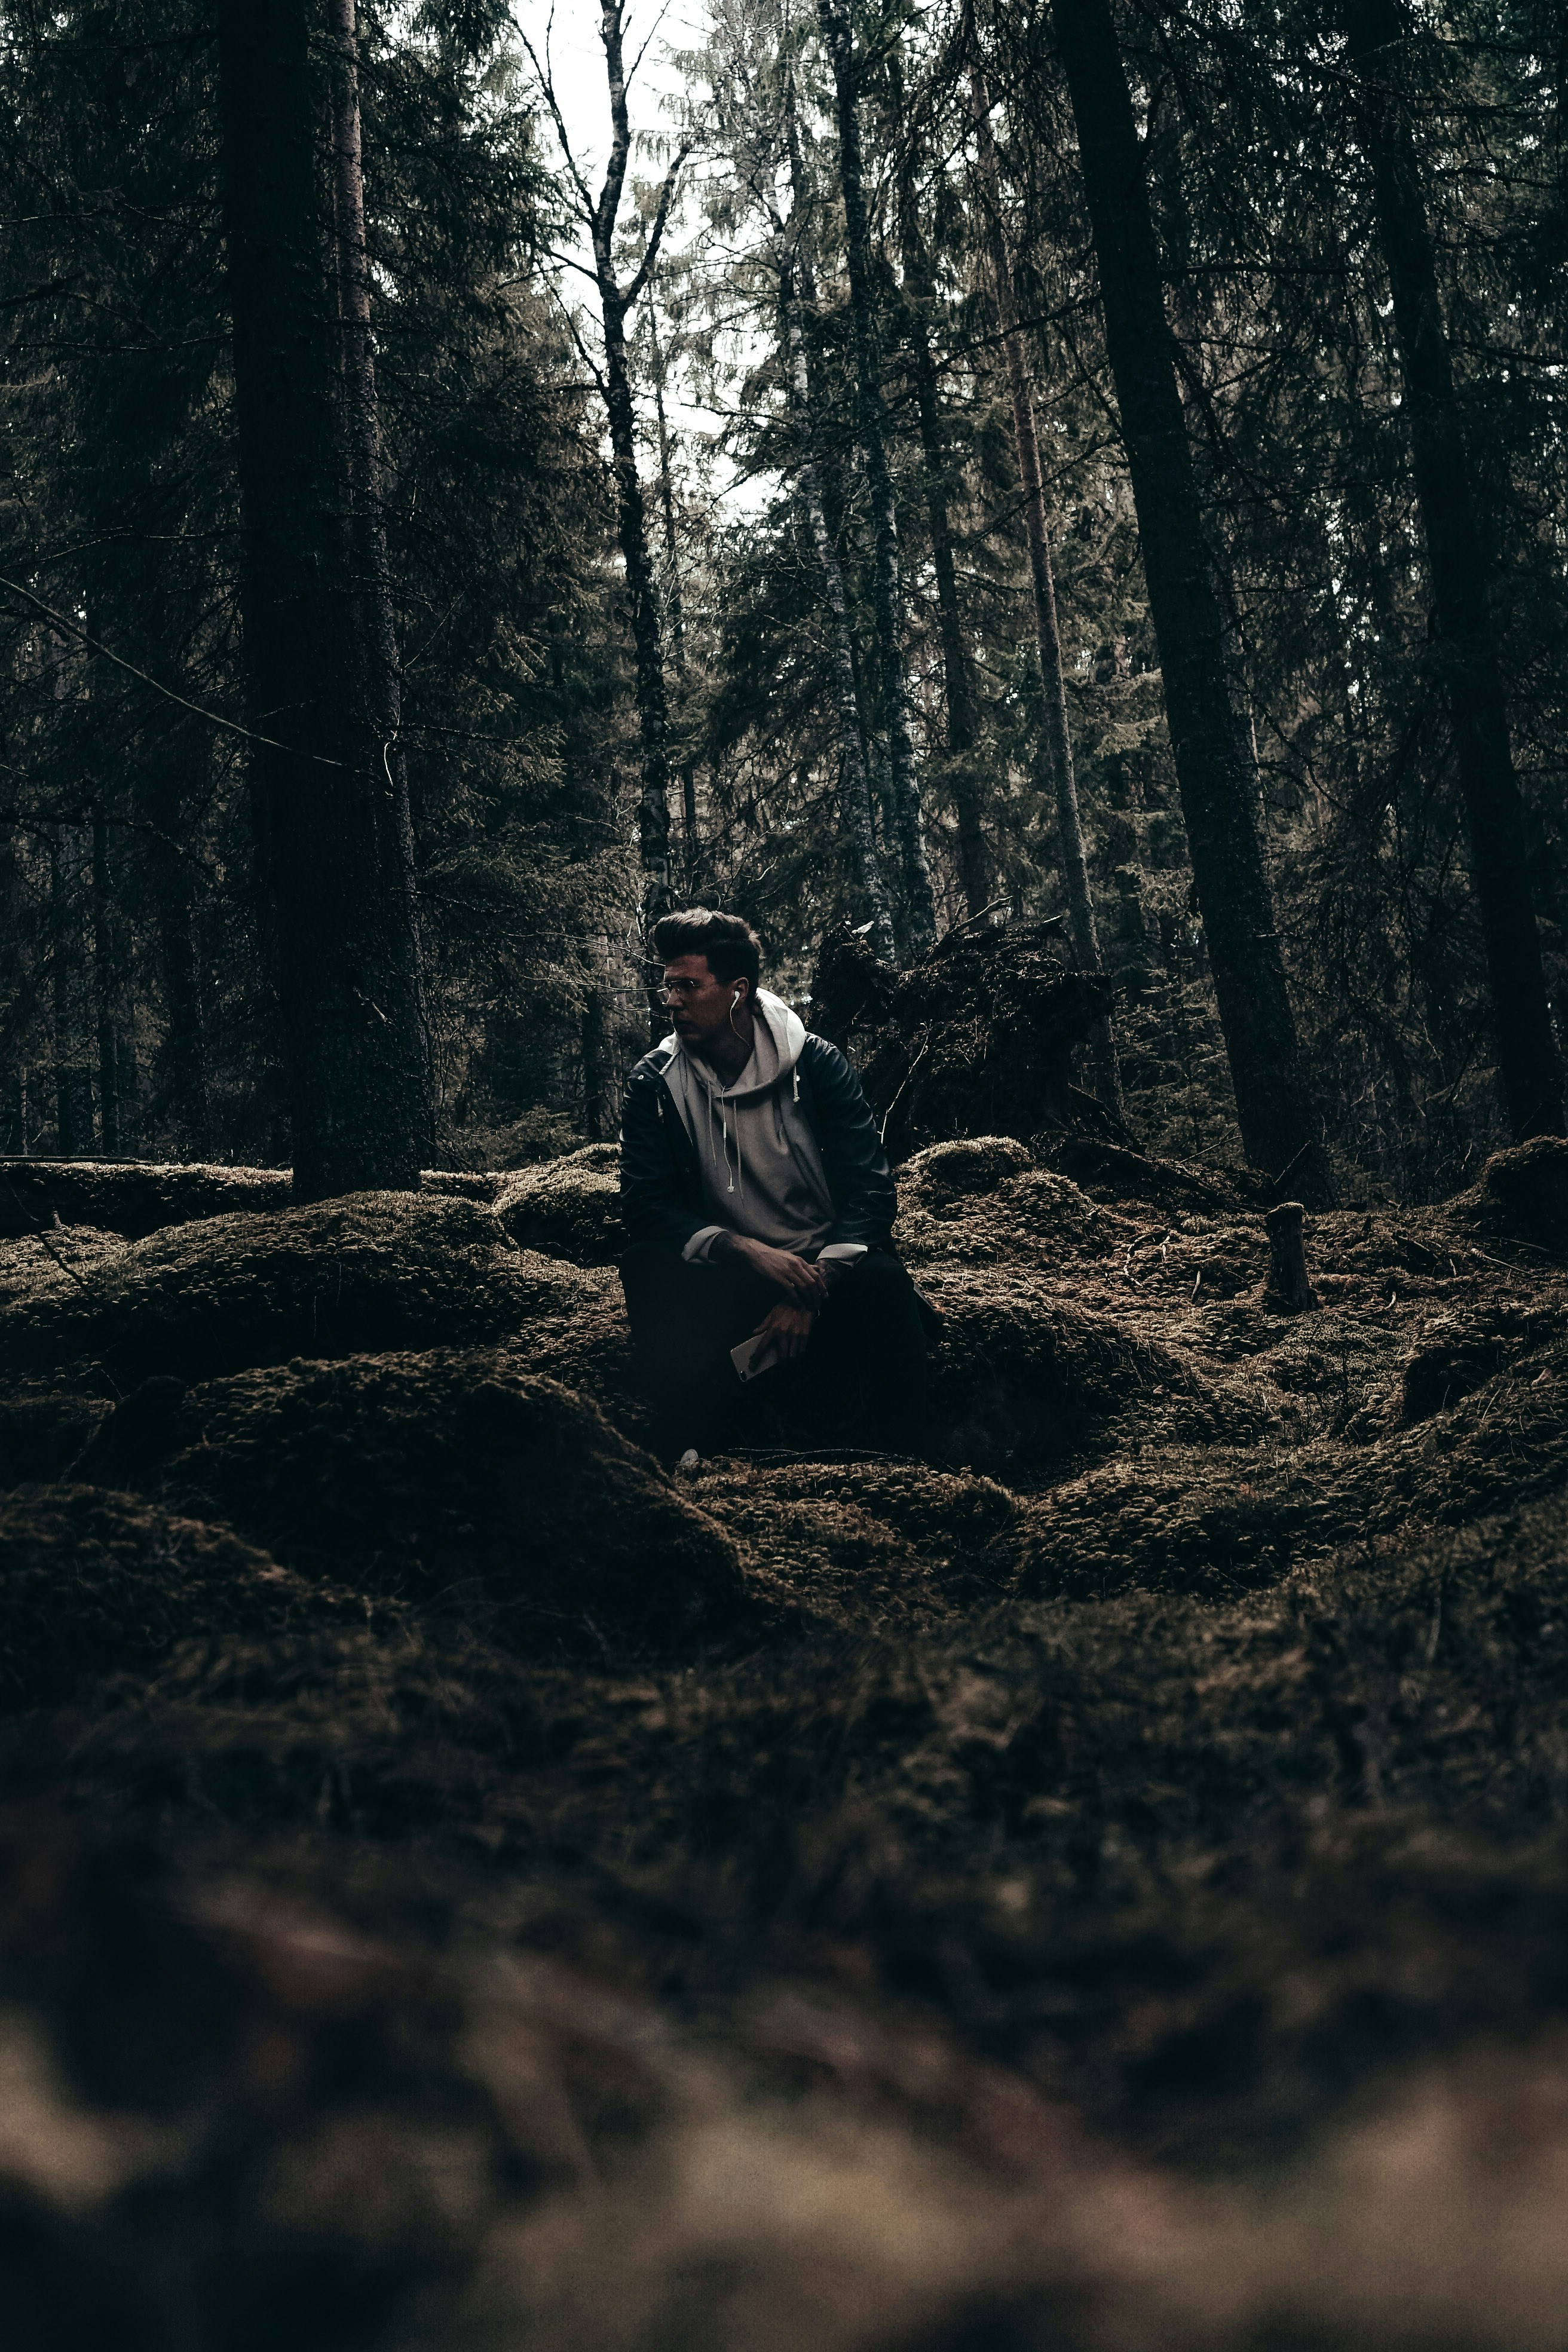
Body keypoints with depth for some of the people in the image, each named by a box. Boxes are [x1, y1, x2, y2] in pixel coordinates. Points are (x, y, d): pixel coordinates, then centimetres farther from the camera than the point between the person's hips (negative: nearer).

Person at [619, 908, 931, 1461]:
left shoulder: (815, 1064, -4)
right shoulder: (654, 1083, 0)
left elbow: (870, 1189, -10)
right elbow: (645, 1204, -7)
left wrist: (812, 1290, -26)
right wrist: (749, 1252, -24)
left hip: (823, 1266, -1)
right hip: (726, 1273, 1)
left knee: (882, 1282, -35)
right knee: (647, 1268, -30)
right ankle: (692, 1458, -29)